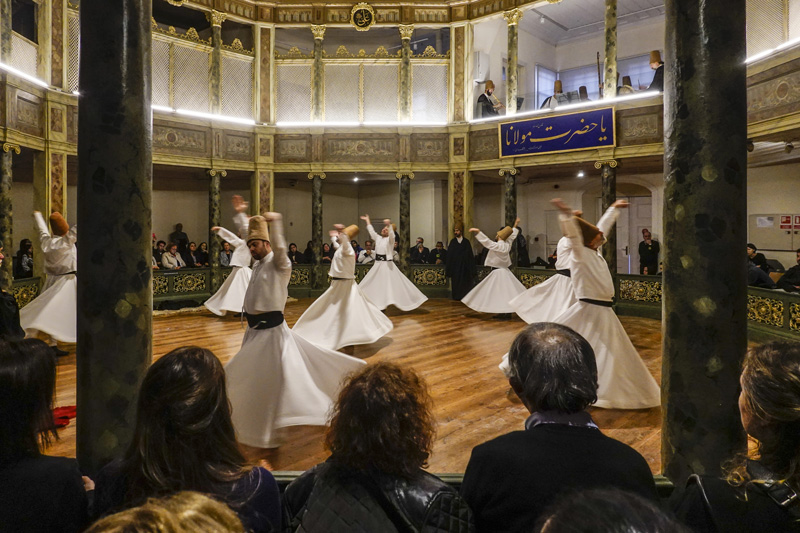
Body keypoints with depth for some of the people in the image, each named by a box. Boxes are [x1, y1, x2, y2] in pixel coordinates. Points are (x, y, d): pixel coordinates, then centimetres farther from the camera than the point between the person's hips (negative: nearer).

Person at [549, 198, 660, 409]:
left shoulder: (594, 251, 7)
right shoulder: (580, 254, -16)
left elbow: (603, 226, 24)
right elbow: (572, 233, -37)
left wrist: (614, 208, 36)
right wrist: (566, 215, -54)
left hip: (603, 312, 9)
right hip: (590, 311, -9)